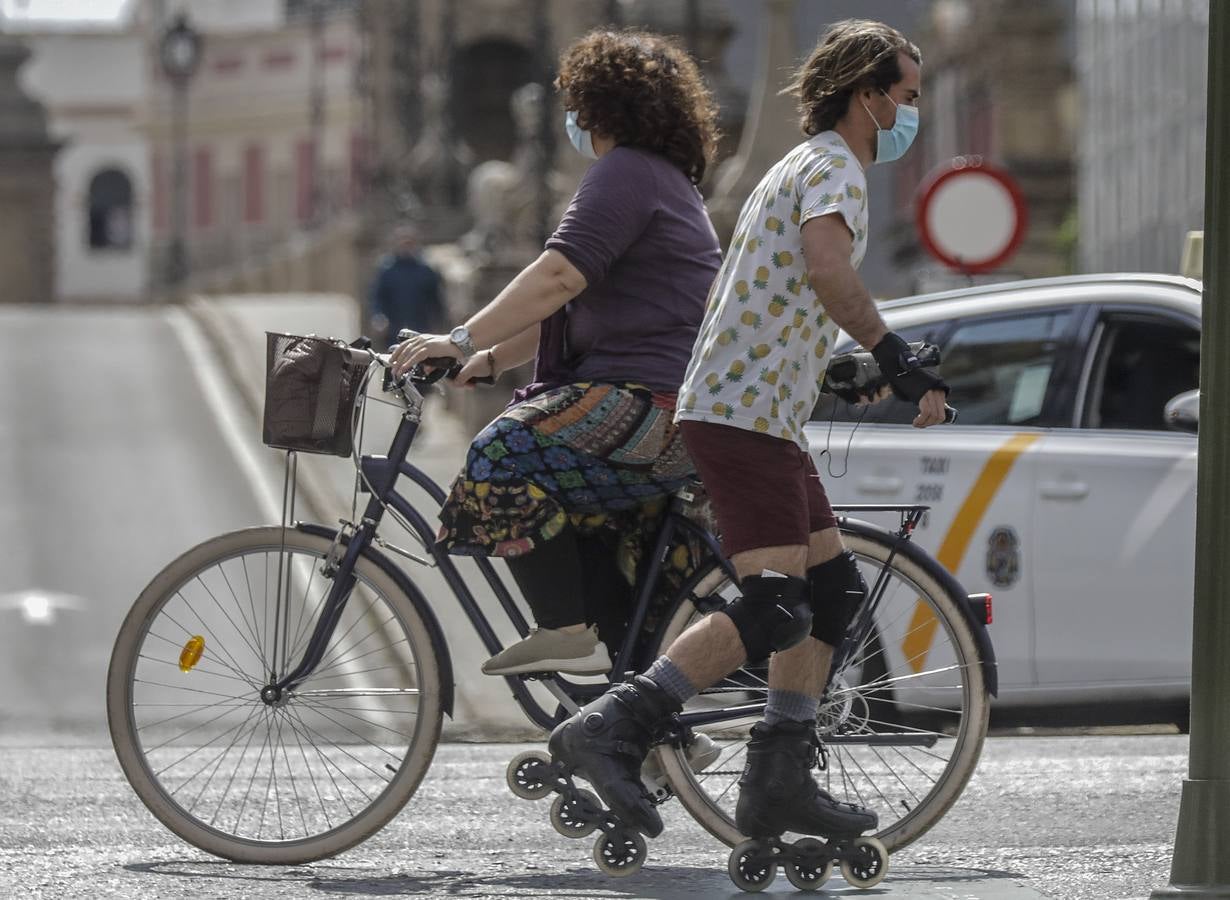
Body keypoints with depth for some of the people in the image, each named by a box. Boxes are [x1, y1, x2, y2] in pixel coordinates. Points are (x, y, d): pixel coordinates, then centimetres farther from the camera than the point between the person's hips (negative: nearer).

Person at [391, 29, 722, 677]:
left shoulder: (626, 171, -8)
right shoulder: (667, 181, 27)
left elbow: (558, 277, -21)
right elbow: (566, 308, 28)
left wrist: (462, 340, -20)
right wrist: (489, 359, 20)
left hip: (651, 400, -11)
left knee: (505, 454, -20)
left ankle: (567, 631, -23)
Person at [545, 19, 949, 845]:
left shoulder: (807, 167, 24)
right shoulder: (833, 167, -9)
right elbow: (828, 271, -29)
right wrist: (899, 360, -29)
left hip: (763, 413, 11)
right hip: (745, 413, -11)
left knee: (834, 589, 12)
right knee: (774, 610, -18)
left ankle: (781, 782, 12)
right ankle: (612, 729, -23)